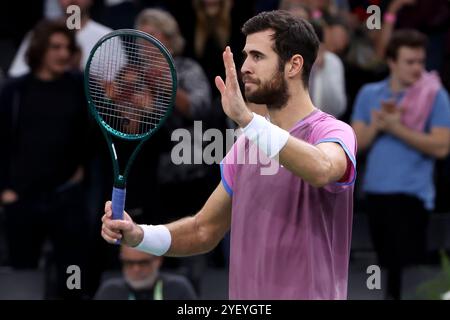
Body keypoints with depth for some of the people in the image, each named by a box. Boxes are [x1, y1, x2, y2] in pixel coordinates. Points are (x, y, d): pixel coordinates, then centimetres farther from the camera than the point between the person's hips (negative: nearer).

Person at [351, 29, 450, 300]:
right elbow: (357, 143, 6)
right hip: (375, 191, 4)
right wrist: (377, 124, -13)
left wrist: (397, 128, -15)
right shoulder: (369, 94, 8)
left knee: (409, 265, -8)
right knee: (387, 264, 13)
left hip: (412, 193, -4)